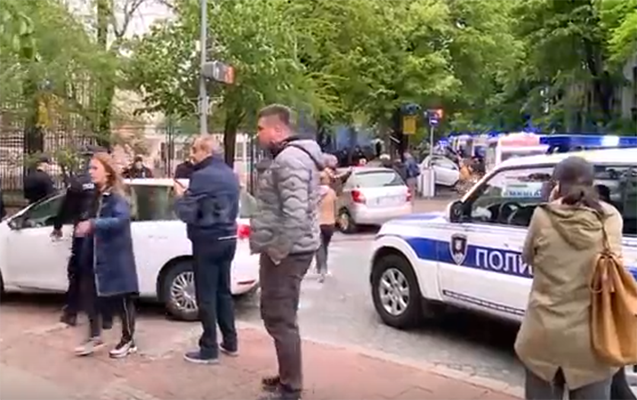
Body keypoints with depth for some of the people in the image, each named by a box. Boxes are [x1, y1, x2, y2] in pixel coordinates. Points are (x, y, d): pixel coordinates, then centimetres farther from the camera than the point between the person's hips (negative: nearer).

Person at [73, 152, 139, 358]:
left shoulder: (117, 197, -14)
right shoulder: (96, 196, 12)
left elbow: (121, 220, -32)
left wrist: (93, 224, -40)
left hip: (115, 257, -8)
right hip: (95, 256, 8)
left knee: (122, 299, 4)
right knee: (90, 295, 10)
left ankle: (128, 341, 18)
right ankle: (95, 337, 25)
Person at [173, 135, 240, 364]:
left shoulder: (202, 176, -17)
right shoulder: (230, 175, 11)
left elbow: (187, 214, -16)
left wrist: (180, 195, 3)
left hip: (208, 241, -8)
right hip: (228, 238, 8)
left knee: (206, 296, 0)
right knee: (223, 292, 16)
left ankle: (209, 350, 6)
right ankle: (230, 343, 23)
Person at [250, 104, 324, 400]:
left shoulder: (288, 159, -19)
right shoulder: (294, 155, 15)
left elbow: (295, 214, -29)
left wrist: (277, 251, -21)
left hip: (285, 251, -11)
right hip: (289, 248, 11)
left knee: (280, 320, -2)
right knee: (278, 316, 20)